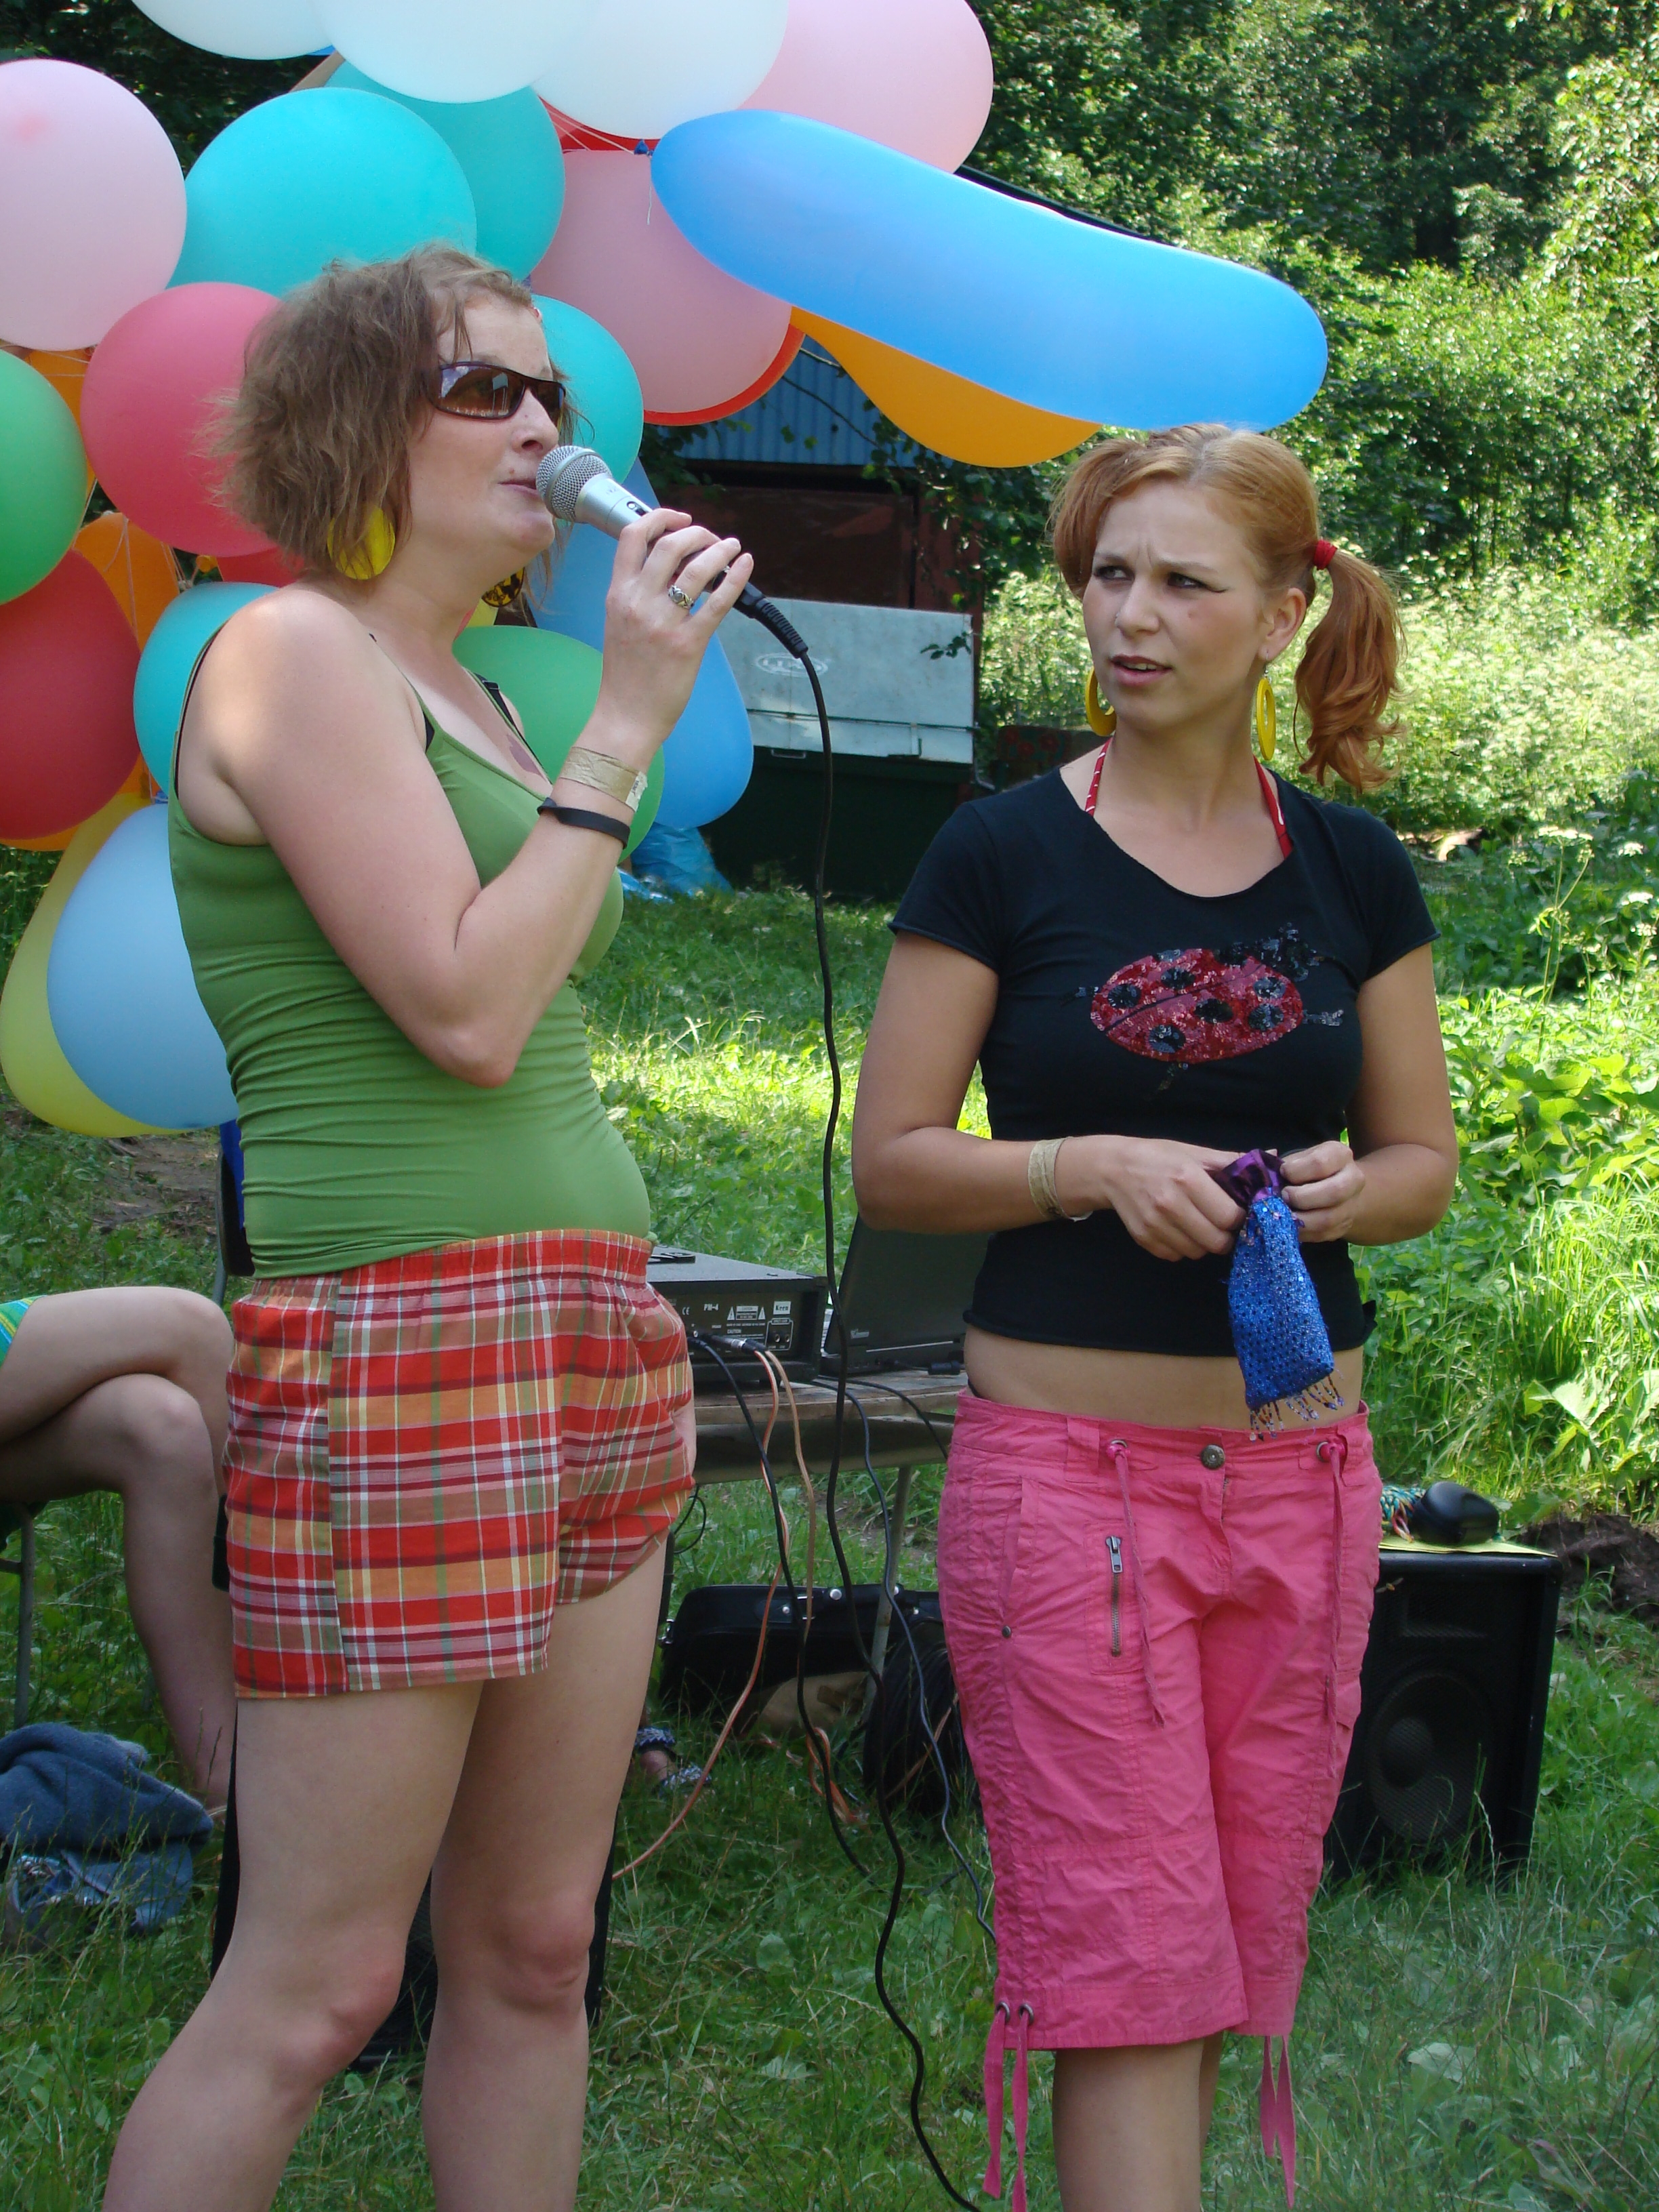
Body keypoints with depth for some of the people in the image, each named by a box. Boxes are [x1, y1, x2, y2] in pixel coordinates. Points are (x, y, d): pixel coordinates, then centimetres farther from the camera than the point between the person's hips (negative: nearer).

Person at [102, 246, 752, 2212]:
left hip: (583, 1341, 9)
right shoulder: (298, 653, -7)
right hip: (399, 1346, -9)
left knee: (531, 1952, 11)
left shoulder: (455, 687, 19)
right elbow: (464, 1010, -16)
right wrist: (628, 721, -10)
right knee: (314, 1989, -6)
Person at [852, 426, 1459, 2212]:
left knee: (1239, 1948, 10)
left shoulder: (1352, 873, 6)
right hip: (1065, 1457, -4)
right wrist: (1094, 1166, -19)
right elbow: (891, 1163, -3)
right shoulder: (1001, 856, -3)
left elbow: (1427, 1159, 12)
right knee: (1128, 1956, -6)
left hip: (1299, 1465, 4)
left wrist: (1347, 1185, -10)